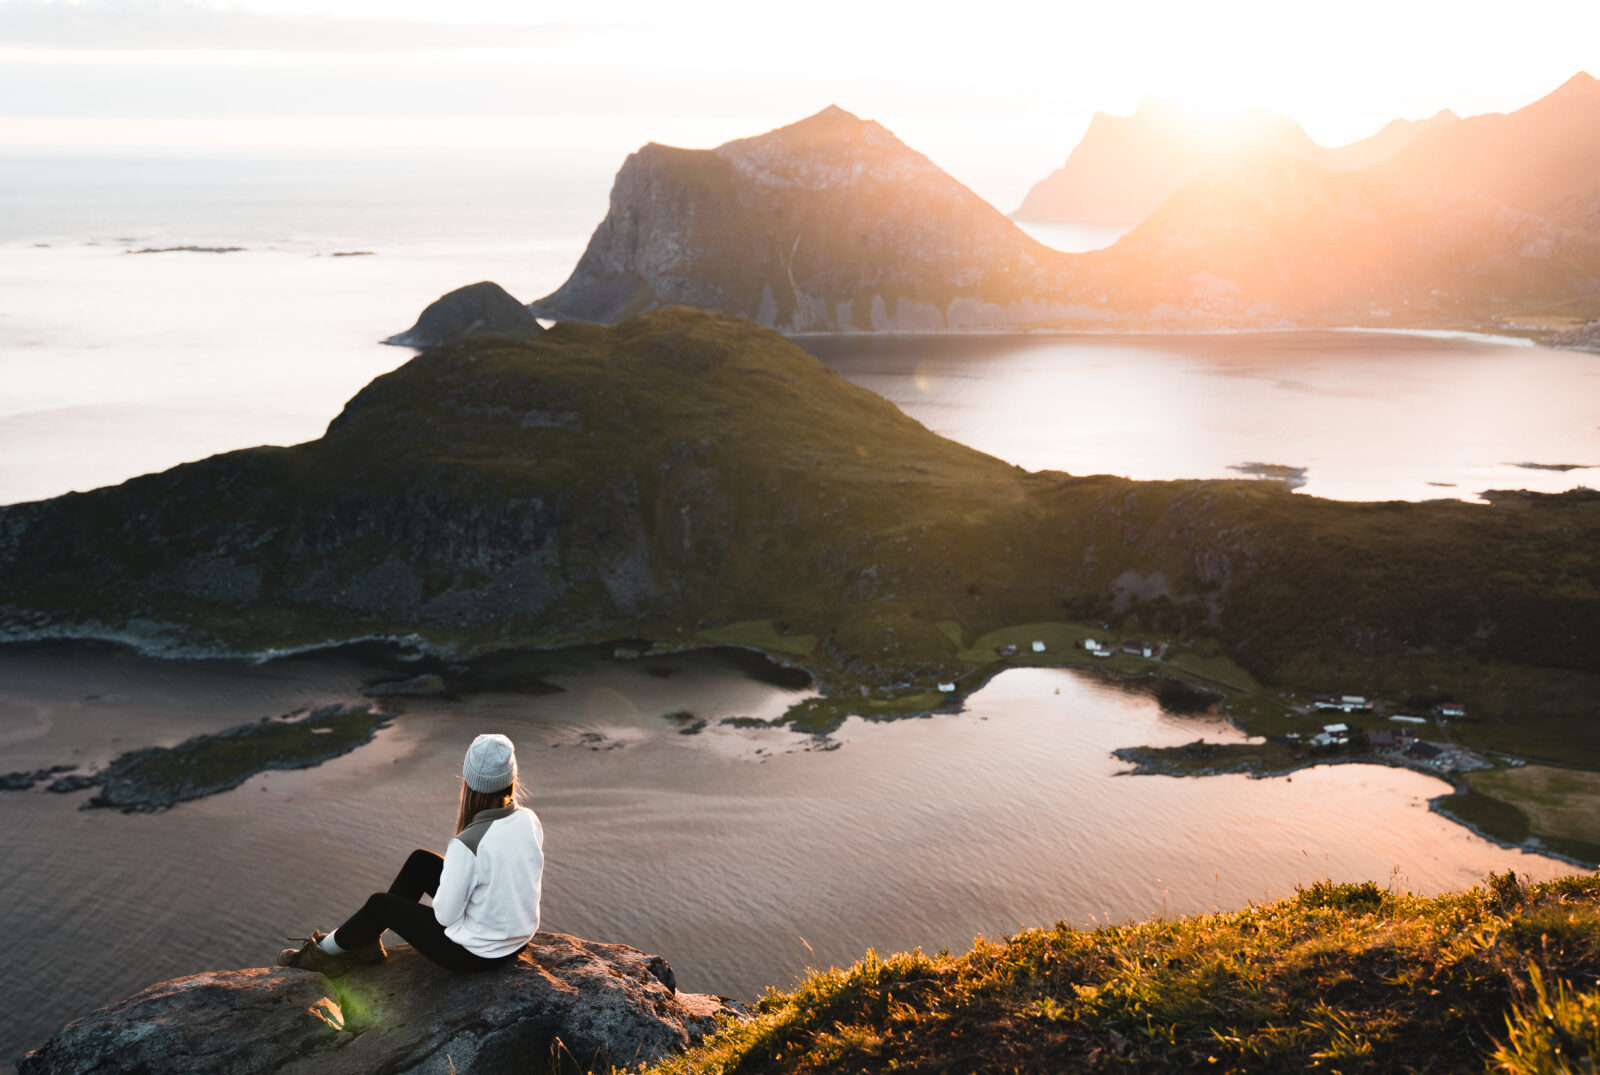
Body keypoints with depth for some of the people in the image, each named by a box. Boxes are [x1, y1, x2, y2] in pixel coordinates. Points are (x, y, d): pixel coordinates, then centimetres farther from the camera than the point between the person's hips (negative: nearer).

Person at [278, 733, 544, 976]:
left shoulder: (466, 845, -31)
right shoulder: (530, 820, -11)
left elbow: (446, 914, -21)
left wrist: (448, 868, -1)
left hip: (476, 953, -7)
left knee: (380, 905, 14)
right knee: (419, 861, 17)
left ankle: (327, 950, 43)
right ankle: (364, 940, 33)